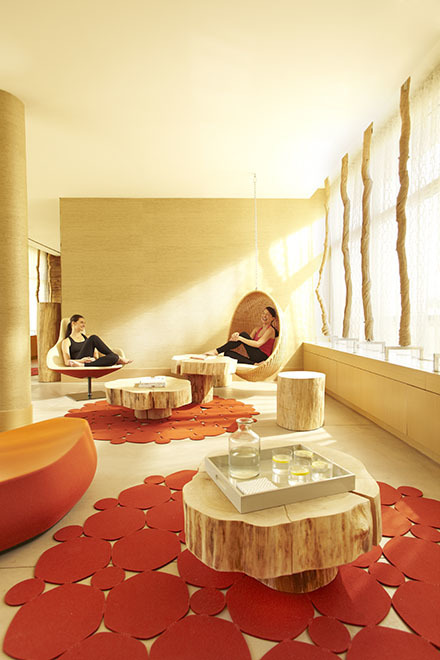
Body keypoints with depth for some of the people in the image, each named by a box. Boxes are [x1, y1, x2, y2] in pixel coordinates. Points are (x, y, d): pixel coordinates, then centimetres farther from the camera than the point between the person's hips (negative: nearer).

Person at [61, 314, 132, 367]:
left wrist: (94, 359, -8)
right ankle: (118, 358, -18)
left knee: (114, 357, -28)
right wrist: (81, 360, -20)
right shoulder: (66, 341, 14)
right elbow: (67, 362, 1)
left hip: (92, 364, 4)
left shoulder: (86, 338, 27)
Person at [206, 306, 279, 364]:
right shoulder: (256, 329, 21)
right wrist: (236, 336, -13)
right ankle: (253, 364, -24)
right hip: (254, 358, 7)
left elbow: (258, 344, -17)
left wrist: (240, 338, -22)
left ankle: (217, 351, -23)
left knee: (243, 334, -21)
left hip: (262, 358, -7)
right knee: (228, 352, -13)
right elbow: (248, 341, 8)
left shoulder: (270, 330, -2)